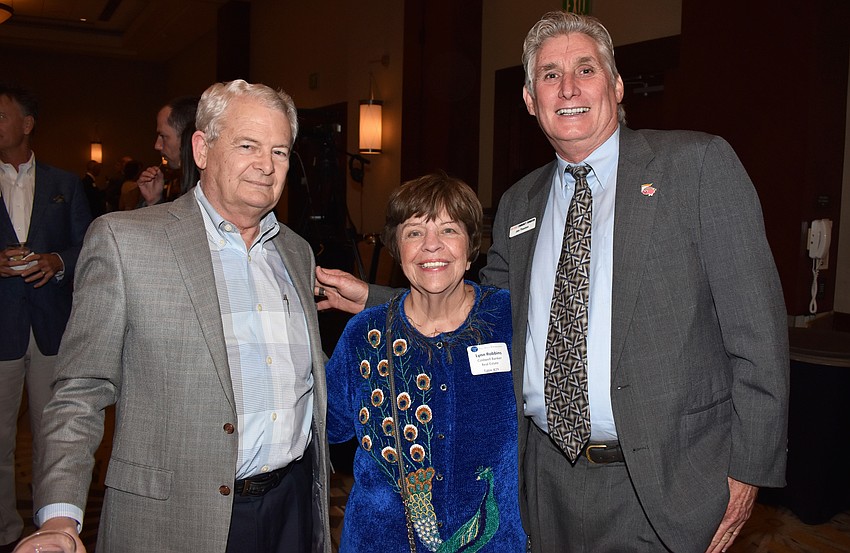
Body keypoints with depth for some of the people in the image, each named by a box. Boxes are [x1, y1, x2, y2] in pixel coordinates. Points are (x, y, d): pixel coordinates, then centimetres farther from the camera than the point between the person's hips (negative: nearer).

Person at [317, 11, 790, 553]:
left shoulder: (699, 164, -6)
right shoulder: (518, 205, 9)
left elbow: (756, 325, -8)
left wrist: (749, 467, -10)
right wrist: (371, 299, 9)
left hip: (668, 482, -4)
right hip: (551, 480, 5)